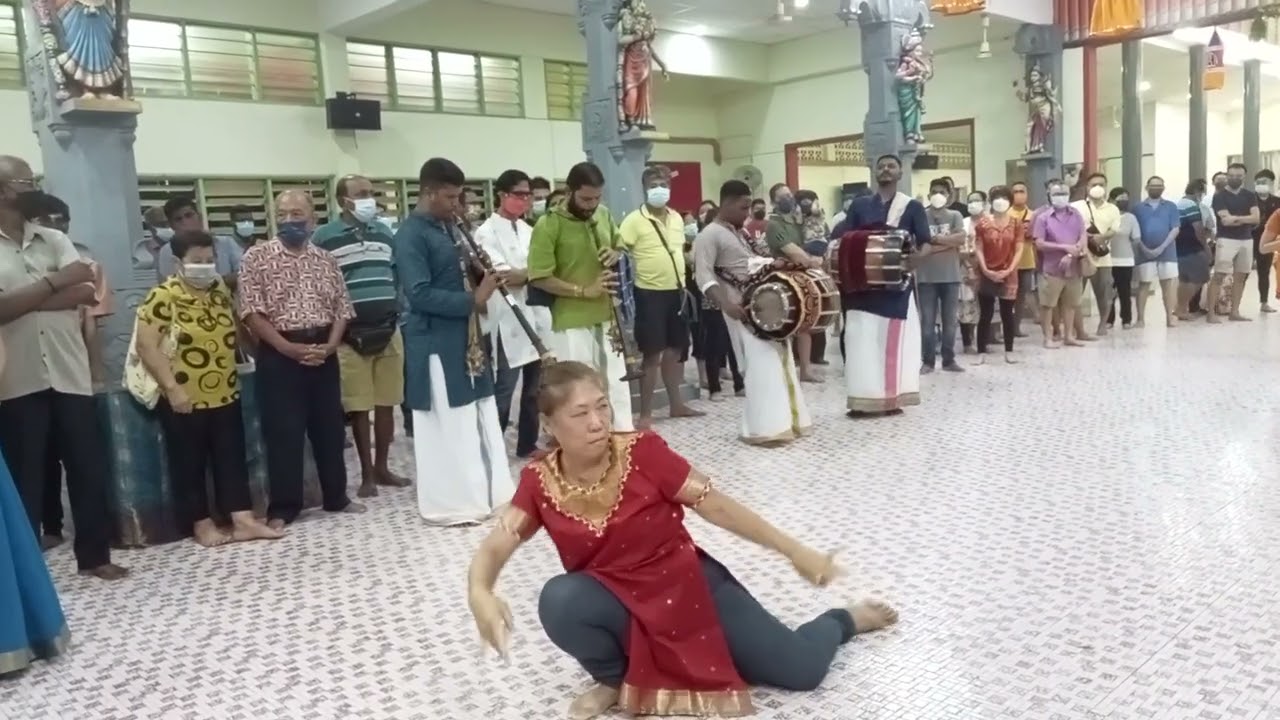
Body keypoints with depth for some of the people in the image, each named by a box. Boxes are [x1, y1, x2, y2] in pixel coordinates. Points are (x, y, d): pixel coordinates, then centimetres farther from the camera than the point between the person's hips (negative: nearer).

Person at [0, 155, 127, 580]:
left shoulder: (55, 240, 9)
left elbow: (87, 292, -5)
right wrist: (54, 282, -11)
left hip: (69, 376, 4)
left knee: (89, 468, 8)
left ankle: (94, 555, 22)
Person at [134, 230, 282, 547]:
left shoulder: (220, 290, 8)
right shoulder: (163, 296, -12)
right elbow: (146, 345, -16)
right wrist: (172, 388, -20)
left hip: (225, 395, 6)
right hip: (184, 399, -6)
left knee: (232, 459, 7)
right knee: (191, 464, 6)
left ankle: (243, 520, 12)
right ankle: (202, 524, 17)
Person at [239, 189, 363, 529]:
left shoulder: (325, 259, 9)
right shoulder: (256, 257, -2)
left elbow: (342, 307, 7)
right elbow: (251, 311, -8)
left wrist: (330, 346, -9)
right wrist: (287, 347, -15)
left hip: (323, 352, 4)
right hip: (279, 354, -4)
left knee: (330, 428, 11)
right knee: (283, 432, 0)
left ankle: (337, 497, 24)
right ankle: (282, 508, 10)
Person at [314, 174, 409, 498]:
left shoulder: (385, 232, 12)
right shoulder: (324, 237, -3)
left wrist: (399, 315, 11)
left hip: (389, 331, 4)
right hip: (350, 335, -4)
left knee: (387, 404, 8)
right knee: (359, 408, 2)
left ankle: (382, 467, 21)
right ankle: (367, 474, 13)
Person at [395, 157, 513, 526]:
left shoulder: (450, 227, 12)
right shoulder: (411, 234, -14)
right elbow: (419, 294, -23)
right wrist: (473, 300, -23)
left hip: (467, 335, 9)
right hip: (436, 342, -9)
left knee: (481, 416, 14)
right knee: (446, 424, 0)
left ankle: (491, 492, 26)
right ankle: (451, 502, 11)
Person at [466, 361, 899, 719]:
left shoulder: (641, 451, -18)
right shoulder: (540, 482, -11)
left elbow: (716, 506, -13)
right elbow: (494, 547, -18)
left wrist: (795, 551, -11)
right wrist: (480, 595, -41)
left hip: (689, 586, -1)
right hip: (620, 602, 2)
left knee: (802, 669, -8)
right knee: (559, 601, -32)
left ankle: (846, 619, 29)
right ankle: (615, 679, -1)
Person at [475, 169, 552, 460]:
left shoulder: (527, 230, 16)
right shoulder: (487, 232, -4)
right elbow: (504, 275, -12)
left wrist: (520, 275, -9)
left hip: (536, 314, 6)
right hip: (508, 320, -6)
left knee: (534, 388, 10)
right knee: (504, 389, -3)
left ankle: (528, 444, 22)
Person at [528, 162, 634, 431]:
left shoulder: (604, 214, 6)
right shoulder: (548, 225, -13)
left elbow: (619, 245, 22)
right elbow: (540, 278, -17)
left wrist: (615, 255, -2)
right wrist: (584, 291, -22)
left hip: (607, 317, 6)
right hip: (572, 323, -6)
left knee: (617, 383, 13)